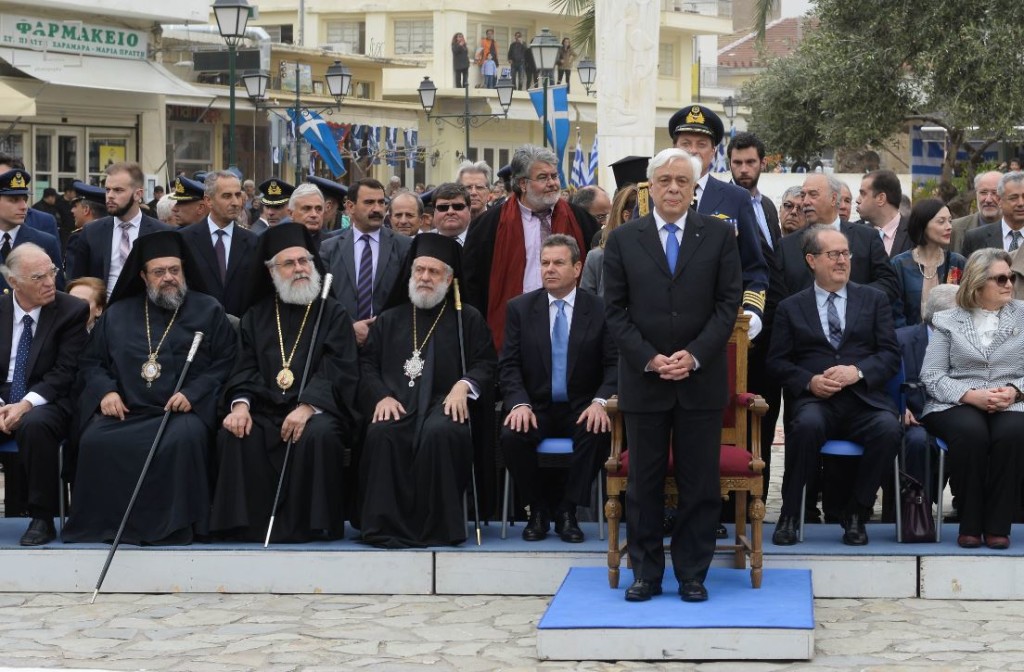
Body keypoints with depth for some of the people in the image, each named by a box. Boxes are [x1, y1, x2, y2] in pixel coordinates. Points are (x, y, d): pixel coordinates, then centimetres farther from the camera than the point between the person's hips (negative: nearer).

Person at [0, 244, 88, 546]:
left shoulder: (71, 310, -2)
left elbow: (65, 372, -8)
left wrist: (27, 404, -20)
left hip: (47, 401, -3)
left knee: (35, 424, -37)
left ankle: (42, 518, -25)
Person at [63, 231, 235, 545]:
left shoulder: (208, 311, 12)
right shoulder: (118, 315, 20)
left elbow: (224, 363, 4)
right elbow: (91, 362, 18)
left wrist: (193, 393, -11)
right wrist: (106, 391, -3)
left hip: (183, 411, -2)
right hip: (124, 410, 2)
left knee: (183, 440, -36)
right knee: (95, 442, -28)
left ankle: (173, 525, -22)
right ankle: (106, 523, -14)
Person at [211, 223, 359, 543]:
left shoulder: (333, 315, 9)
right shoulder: (256, 317, 19)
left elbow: (338, 371, -5)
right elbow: (245, 370, 10)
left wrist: (308, 407, -23)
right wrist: (240, 404, -13)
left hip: (317, 410, -3)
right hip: (265, 410, 3)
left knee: (319, 435, -35)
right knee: (233, 434, -27)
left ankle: (313, 525, -23)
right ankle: (249, 522, -20)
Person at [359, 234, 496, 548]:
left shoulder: (468, 319, 17)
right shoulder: (389, 320, 23)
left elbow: (485, 365, 7)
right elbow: (366, 363, 14)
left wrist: (464, 386, -14)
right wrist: (381, 395, -6)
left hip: (445, 407, -2)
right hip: (396, 405, 2)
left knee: (439, 433, -37)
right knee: (381, 434, -33)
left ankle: (436, 525, -27)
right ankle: (387, 524, -27)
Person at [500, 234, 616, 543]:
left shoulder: (600, 310, 1)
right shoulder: (520, 308, 5)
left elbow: (614, 364, -2)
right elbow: (509, 365, 1)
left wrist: (600, 401, -21)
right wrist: (519, 403, -18)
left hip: (582, 410, -1)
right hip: (536, 407, 1)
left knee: (598, 434, -33)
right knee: (512, 436, -30)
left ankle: (567, 511, -13)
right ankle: (538, 508, -5)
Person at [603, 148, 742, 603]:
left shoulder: (719, 235, 4)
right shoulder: (623, 240, 4)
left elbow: (729, 302, 0)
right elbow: (616, 310, 2)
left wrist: (694, 356, -12)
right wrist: (649, 359, -10)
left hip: (701, 378, 0)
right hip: (642, 379, 0)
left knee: (699, 483, 3)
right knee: (644, 481, 6)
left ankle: (692, 574, 12)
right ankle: (646, 573, 14)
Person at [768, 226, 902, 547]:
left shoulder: (874, 300, 16)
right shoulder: (791, 308, 15)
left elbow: (891, 354, 8)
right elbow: (777, 361, 8)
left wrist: (858, 371, -11)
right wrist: (810, 381, -11)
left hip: (864, 399, 1)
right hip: (815, 401, -1)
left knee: (889, 428, -32)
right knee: (808, 424, -37)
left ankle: (855, 514, -13)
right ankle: (790, 516, -20)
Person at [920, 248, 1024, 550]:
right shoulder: (948, 321, 12)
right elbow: (931, 375, 2)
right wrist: (971, 395, -13)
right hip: (956, 404, -1)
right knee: (971, 432, -36)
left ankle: (997, 525, -24)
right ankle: (970, 524, -21)